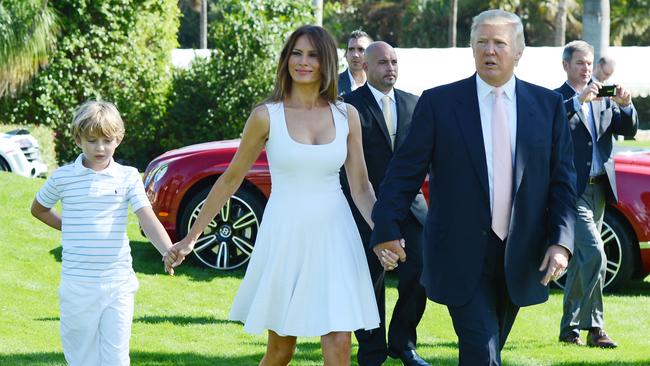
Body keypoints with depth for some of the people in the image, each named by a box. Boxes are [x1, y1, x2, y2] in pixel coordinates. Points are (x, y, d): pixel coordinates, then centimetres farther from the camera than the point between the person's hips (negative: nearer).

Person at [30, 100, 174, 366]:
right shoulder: (62, 178, 1)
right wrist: (69, 228, 7)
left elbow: (147, 219, -11)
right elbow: (38, 209, 19)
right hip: (77, 284, 0)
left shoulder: (128, 177, 0)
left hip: (119, 284, 0)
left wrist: (168, 251, -28)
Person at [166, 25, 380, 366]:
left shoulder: (347, 116, 3)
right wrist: (190, 238, 4)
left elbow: (361, 188, 5)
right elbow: (231, 179, 4)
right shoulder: (266, 117, -3)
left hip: (333, 238, 1)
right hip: (285, 236, -1)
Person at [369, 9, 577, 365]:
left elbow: (563, 179, 5)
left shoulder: (548, 105, 5)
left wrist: (560, 241, -7)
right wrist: (387, 229, -13)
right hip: (461, 255, -3)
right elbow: (405, 172, -2)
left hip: (520, 256, 3)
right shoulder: (438, 102, -1)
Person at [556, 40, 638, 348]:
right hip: (573, 190, -7)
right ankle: (594, 328, -15)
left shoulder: (602, 99, 15)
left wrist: (625, 106, -12)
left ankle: (569, 328, 21)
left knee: (581, 259, 12)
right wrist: (580, 99, -31)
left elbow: (629, 129, 7)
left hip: (599, 188, 7)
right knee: (594, 255, -17)